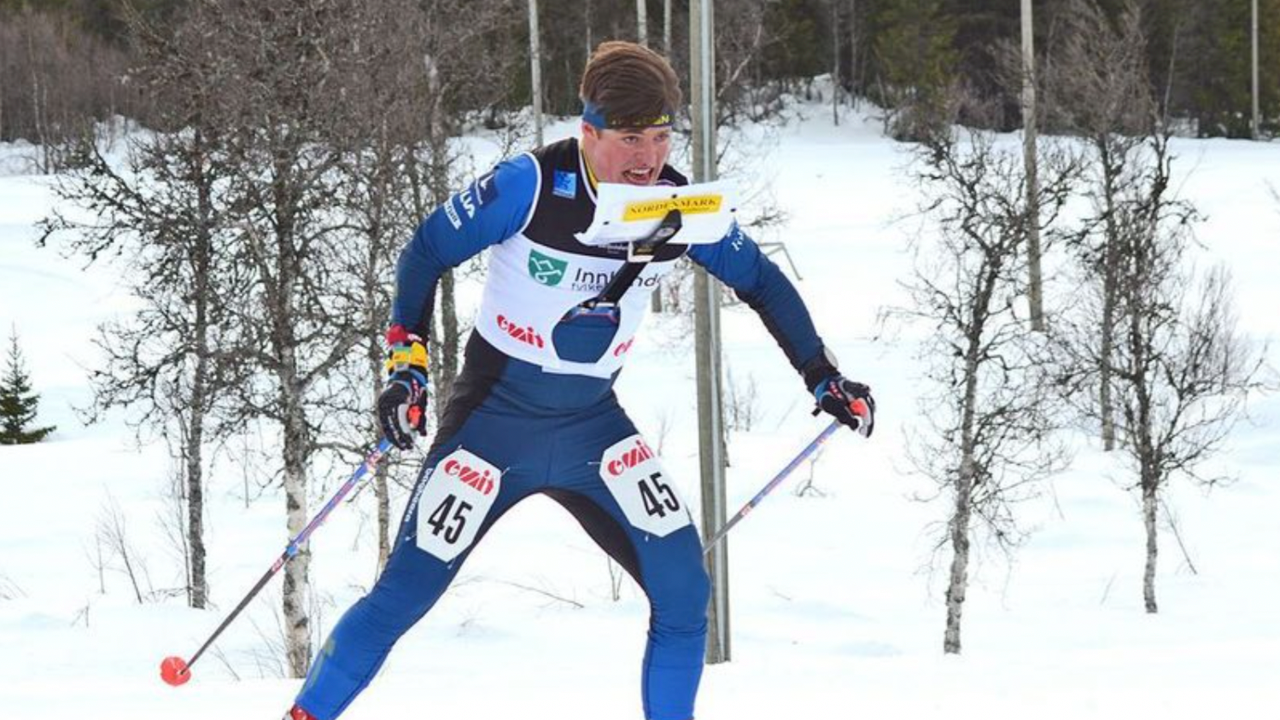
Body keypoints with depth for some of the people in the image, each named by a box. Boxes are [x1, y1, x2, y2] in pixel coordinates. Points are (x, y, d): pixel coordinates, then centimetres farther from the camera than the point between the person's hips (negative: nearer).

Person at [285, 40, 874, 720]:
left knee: (684, 592, -9)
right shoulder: (531, 185, -21)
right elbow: (426, 250, -10)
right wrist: (406, 364, -18)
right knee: (405, 592, -5)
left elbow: (759, 280, 7)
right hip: (494, 421, -4)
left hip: (592, 427, 4)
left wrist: (822, 376, 4)